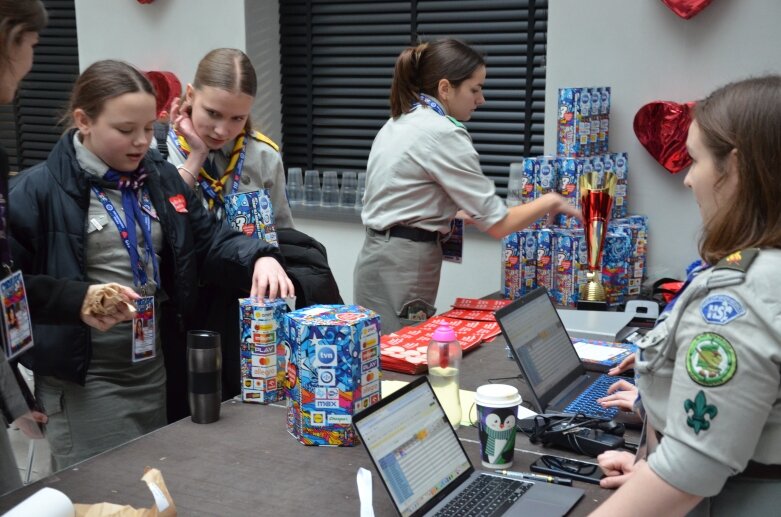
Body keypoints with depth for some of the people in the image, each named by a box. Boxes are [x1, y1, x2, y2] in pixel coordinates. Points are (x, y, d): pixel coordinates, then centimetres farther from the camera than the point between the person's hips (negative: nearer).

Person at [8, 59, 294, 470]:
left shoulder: (161, 178, 6)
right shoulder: (39, 189, -11)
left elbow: (209, 240, 4)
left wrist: (259, 258, -15)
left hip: (155, 368, 6)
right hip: (83, 379, -6)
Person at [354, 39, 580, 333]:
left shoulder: (398, 123, 12)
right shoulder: (443, 133, -16)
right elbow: (498, 225, -15)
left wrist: (459, 214, 17)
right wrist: (549, 202, 0)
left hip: (380, 256, 10)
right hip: (403, 268, -10)